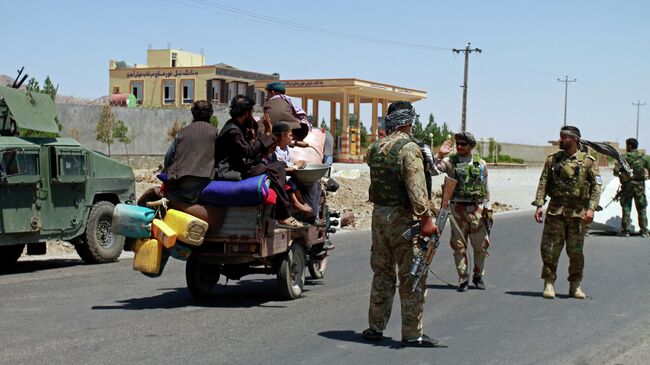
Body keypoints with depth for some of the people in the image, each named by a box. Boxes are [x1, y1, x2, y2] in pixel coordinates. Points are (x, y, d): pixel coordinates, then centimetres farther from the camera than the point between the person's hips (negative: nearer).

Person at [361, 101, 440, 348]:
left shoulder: (374, 148, 7)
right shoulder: (409, 148, -14)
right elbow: (416, 188, -21)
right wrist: (426, 218, -21)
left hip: (378, 214, 7)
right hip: (402, 218, -7)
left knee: (382, 272, 16)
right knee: (412, 276, 0)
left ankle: (376, 327, 22)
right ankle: (412, 333, 3)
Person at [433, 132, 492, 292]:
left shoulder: (481, 164, 8)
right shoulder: (450, 162, 3)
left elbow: (486, 188, 15)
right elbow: (433, 171, -11)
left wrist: (488, 208, 11)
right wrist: (439, 155, -22)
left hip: (477, 209, 1)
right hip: (457, 209, -1)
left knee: (481, 246, 5)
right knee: (459, 246, 2)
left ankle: (478, 276, 23)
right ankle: (463, 280, 11)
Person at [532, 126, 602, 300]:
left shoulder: (588, 161, 1)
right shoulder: (553, 160, 8)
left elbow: (596, 186, -3)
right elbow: (543, 183, 6)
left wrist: (591, 209, -14)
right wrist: (539, 205, -5)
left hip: (578, 213, -2)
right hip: (555, 211, 2)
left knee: (576, 252, 5)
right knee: (549, 249, -2)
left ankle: (575, 286, 17)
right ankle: (549, 284, 7)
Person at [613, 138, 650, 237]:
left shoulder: (624, 157, -7)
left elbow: (616, 171, -12)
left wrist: (620, 175, 9)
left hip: (627, 185, -2)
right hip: (640, 185, 2)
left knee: (626, 207, 5)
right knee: (641, 208, 10)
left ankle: (625, 230, 3)